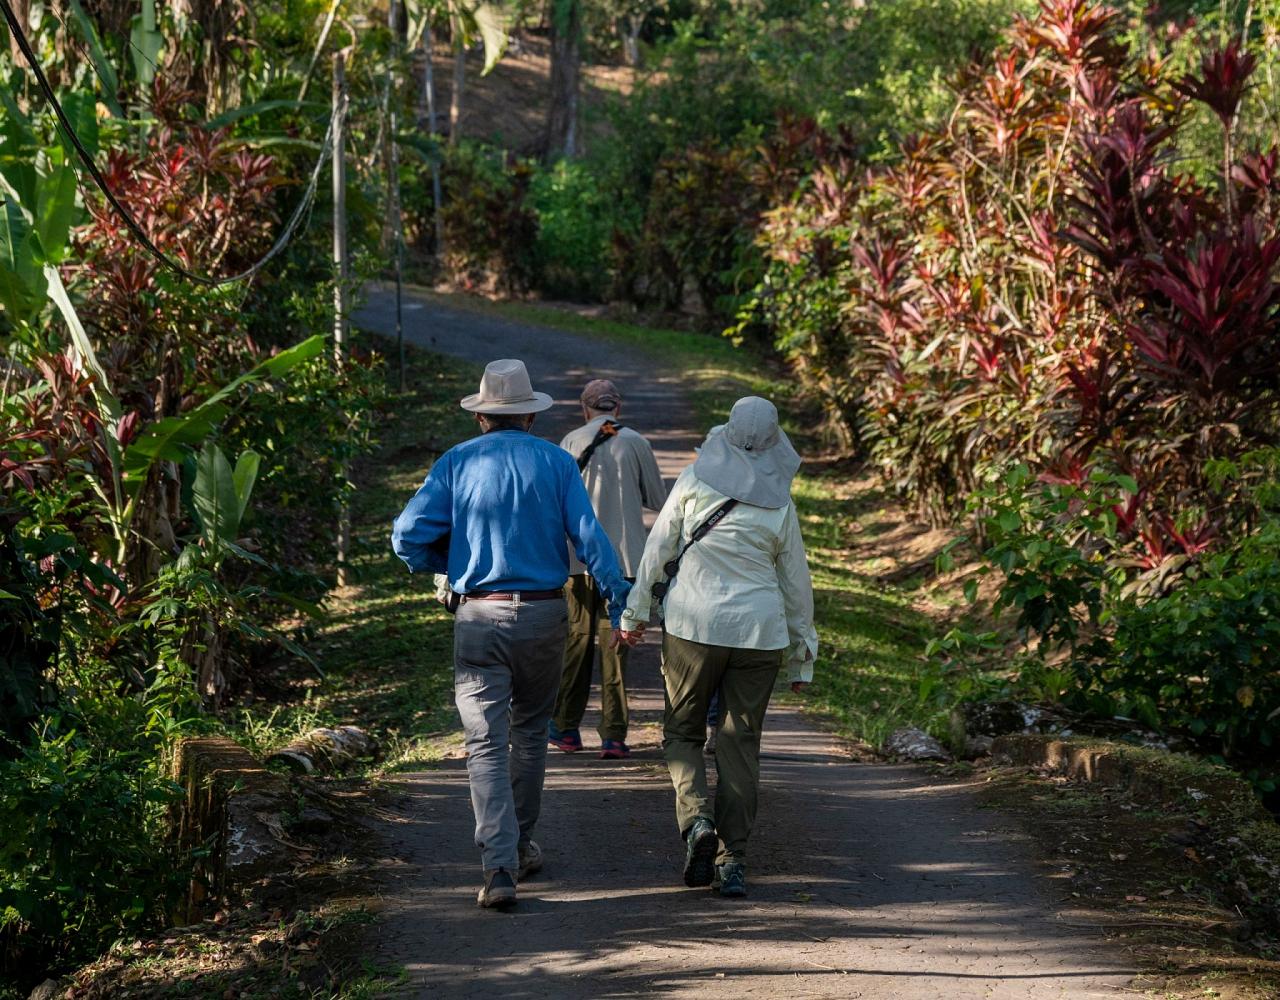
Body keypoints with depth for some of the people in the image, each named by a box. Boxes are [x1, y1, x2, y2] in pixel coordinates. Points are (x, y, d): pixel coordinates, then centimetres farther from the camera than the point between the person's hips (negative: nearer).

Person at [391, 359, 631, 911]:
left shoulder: (457, 462, 1)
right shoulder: (556, 462, 2)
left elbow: (408, 536, -4)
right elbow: (589, 537, -4)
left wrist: (447, 564, 15)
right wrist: (620, 601, 0)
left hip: (479, 617, -1)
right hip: (544, 615, 1)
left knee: (486, 745, -2)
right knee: (530, 731, 20)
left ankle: (499, 868, -14)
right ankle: (519, 846, 31)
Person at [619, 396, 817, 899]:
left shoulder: (695, 479, -3)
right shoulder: (779, 503, 1)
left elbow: (658, 547, -1)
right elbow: (795, 581, 7)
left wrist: (636, 611, 8)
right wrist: (801, 655, 15)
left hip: (693, 624, -1)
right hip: (759, 630, 1)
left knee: (682, 730, 13)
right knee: (740, 741, 8)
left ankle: (697, 817, -13)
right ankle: (733, 858, 5)